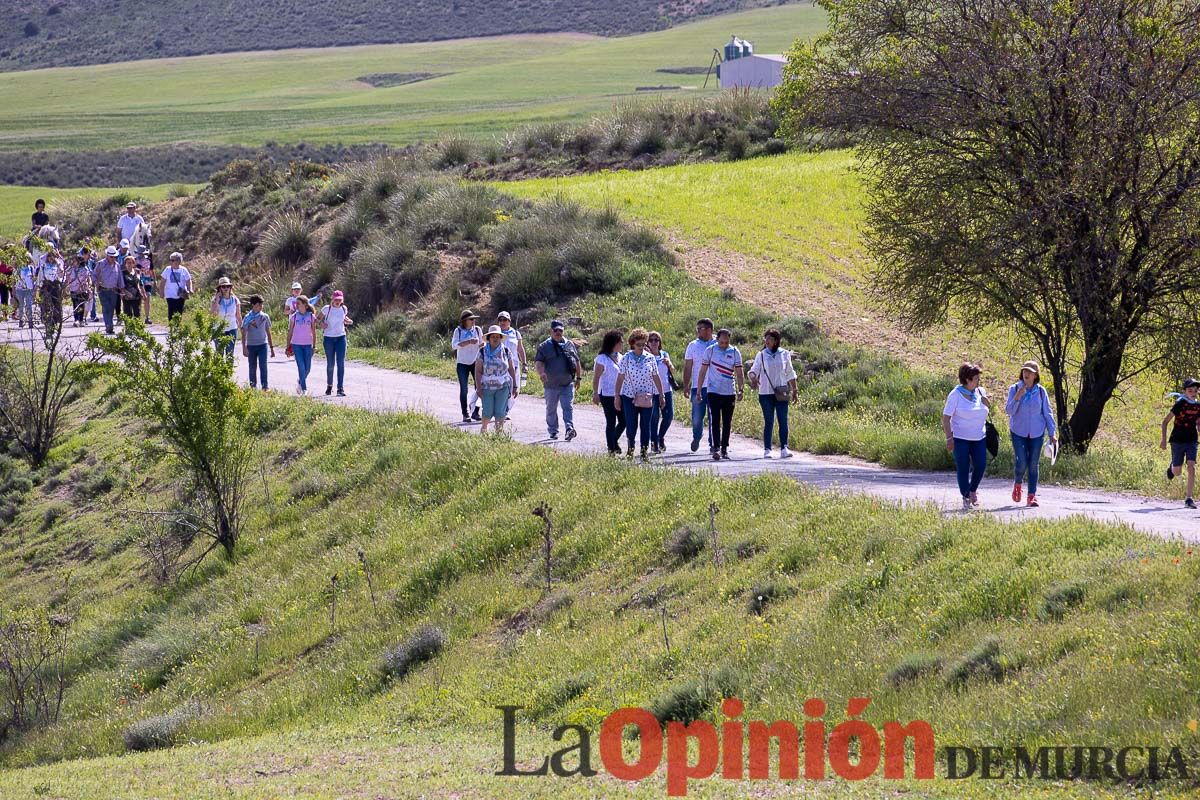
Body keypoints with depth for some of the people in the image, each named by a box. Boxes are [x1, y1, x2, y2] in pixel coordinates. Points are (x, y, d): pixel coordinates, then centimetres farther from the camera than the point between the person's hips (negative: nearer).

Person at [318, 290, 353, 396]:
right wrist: (320, 324, -16)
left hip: (341, 338, 2)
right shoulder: (327, 309, -5)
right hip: (329, 338, -1)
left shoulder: (344, 309, 4)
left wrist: (348, 321, 1)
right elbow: (318, 319, 5)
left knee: (341, 363, -9)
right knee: (330, 364, 5)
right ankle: (329, 385, 29)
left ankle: (340, 389, -11)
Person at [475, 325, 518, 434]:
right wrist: (479, 388, -10)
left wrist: (514, 386, 7)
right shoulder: (483, 352, -2)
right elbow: (478, 371, -3)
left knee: (500, 412, -6)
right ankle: (483, 428, 31)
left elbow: (511, 369, 9)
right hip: (487, 387, -1)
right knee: (488, 412, 4)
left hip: (503, 387, 1)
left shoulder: (506, 352, 4)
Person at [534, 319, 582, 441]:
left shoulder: (570, 345, 10)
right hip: (551, 384, 0)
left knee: (567, 407, -11)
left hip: (568, 384, 0)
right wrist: (541, 372, -28)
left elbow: (577, 361, 18)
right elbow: (538, 361, -8)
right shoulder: (544, 346, 0)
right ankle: (553, 431, 21)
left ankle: (570, 429, -20)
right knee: (551, 409, 9)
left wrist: (578, 377, 18)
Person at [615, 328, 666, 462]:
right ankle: (630, 448, 20)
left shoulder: (650, 358, 4)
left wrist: (661, 395, 10)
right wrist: (617, 396, -1)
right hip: (629, 396, -1)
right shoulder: (626, 358, -1)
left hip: (647, 397, 1)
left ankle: (644, 451, 8)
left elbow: (656, 378, 10)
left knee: (645, 425, 0)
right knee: (631, 425, -2)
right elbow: (620, 378, 2)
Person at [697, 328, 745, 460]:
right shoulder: (710, 351, -1)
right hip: (714, 391, -2)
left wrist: (740, 390, -4)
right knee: (715, 421, -10)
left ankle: (725, 448, 16)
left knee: (727, 423, 7)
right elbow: (703, 371, 4)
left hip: (729, 392, 2)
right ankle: (716, 448, -14)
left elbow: (739, 373, 7)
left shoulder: (735, 352, 3)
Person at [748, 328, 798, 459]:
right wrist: (753, 378, -23)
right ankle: (767, 450, 6)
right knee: (768, 422, 1)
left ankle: (784, 448, -5)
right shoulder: (761, 355, 3)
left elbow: (790, 374, 14)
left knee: (783, 421, -5)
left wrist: (794, 390, 15)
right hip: (766, 393, -1)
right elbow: (754, 370, 0)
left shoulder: (784, 354, 6)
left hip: (781, 393, 1)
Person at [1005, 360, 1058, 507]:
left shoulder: (1041, 391, 0)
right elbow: (1009, 411, -8)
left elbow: (1047, 413, 5)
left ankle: (1032, 497, 8)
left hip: (1036, 433, 1)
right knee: (1021, 463, -10)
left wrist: (1052, 433, 2)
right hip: (1019, 433, -1)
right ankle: (1017, 484, 21)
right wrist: (1017, 397, -22)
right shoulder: (1014, 389, -3)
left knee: (1033, 465, 1)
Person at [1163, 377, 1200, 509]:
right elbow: (1165, 421, -7)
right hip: (1178, 441, -3)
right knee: (1177, 472, 7)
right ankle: (1172, 467, 46)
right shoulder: (1180, 404, -12)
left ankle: (1189, 499, -10)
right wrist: (1163, 439, -9)